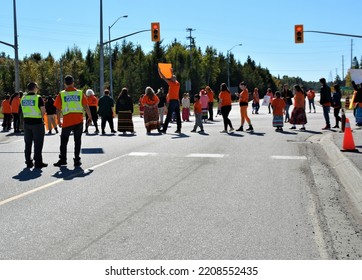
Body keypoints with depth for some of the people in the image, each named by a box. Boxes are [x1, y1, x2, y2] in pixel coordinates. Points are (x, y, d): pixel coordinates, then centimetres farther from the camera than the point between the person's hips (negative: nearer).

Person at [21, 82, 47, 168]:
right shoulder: (38, 98, -10)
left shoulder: (23, 98, 7)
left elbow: (23, 110, 10)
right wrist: (41, 117, 5)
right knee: (38, 143, 1)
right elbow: (43, 112, -12)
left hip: (26, 122, 5)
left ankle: (28, 162, 15)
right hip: (37, 123, -5)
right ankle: (38, 162, 2)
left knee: (28, 143, 12)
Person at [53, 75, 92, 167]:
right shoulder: (80, 93, 1)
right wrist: (90, 117, 12)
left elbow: (58, 109, -1)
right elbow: (86, 107, 1)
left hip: (67, 121, -1)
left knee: (64, 141, 11)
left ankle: (63, 159, 12)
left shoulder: (61, 94, -1)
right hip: (79, 121, 1)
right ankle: (77, 160, 9)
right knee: (77, 141, 9)